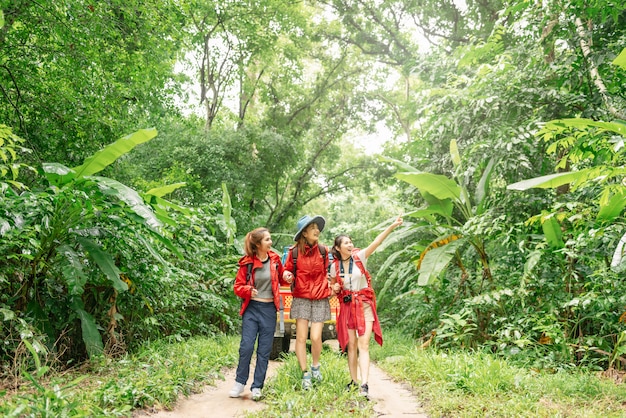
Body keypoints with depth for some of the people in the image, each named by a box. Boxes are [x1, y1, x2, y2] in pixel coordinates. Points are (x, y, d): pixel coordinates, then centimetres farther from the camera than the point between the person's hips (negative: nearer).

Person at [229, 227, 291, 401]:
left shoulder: (274, 259, 1)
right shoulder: (247, 262, -7)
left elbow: (281, 279, 15)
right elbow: (238, 287, -2)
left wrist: (288, 279, -7)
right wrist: (248, 290, -23)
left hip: (269, 309, 2)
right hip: (251, 308, -2)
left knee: (264, 350, 6)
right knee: (246, 346, -5)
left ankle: (257, 387, 17)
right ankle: (240, 382, 16)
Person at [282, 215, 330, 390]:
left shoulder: (323, 250, 4)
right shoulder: (294, 251, -3)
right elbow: (287, 270, 8)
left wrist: (330, 285, 5)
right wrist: (287, 275, -13)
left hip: (320, 299, 1)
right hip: (301, 298, -1)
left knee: (316, 337, -6)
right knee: (301, 337, -1)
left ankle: (315, 366, 23)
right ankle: (305, 374, 14)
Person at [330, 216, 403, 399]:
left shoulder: (359, 256, -5)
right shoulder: (335, 266, 0)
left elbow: (376, 242, -18)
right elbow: (332, 285, 16)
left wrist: (392, 227, -30)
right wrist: (335, 288, -9)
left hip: (364, 305, -2)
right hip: (347, 306, 2)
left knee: (363, 344, -10)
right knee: (352, 345, 9)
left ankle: (364, 384, -15)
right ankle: (354, 381, 21)